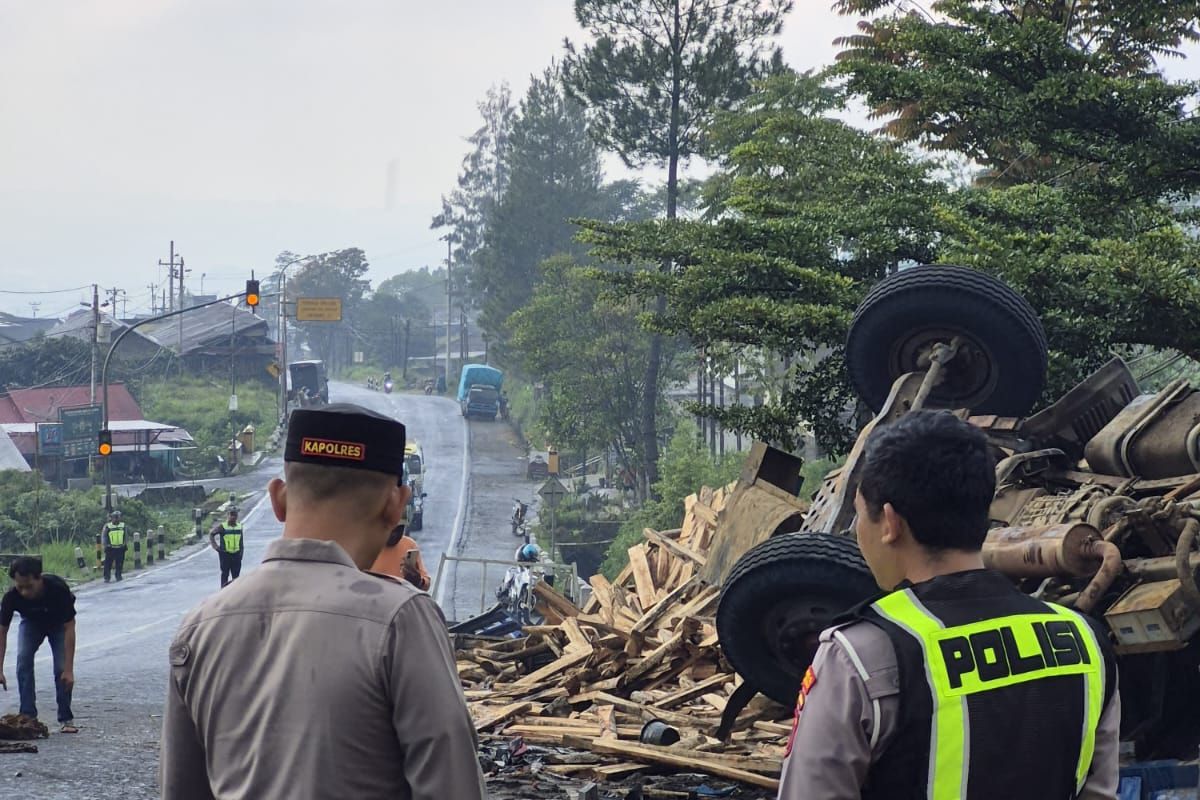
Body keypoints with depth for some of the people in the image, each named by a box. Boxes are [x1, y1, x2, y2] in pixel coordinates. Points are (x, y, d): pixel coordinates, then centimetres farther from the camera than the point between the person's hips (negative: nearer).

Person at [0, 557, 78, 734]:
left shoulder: (58, 589, -41)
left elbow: (69, 629, -34)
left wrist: (69, 669, -37)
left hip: (59, 624, -2)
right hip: (31, 623, 2)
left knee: (61, 669, -16)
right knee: (23, 661, -19)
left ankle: (66, 719, -3)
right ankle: (28, 717, -13)